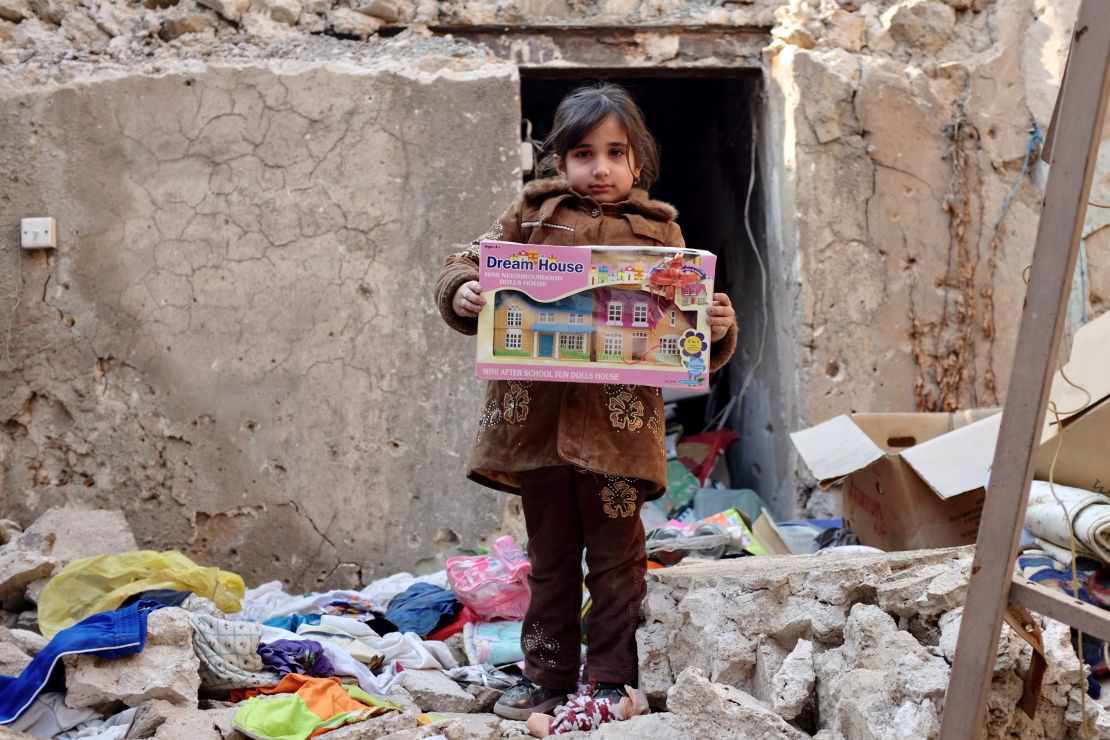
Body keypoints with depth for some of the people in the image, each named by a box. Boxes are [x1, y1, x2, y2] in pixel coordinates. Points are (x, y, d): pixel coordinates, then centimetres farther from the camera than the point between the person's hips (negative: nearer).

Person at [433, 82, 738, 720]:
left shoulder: (657, 231, 8)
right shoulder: (532, 215, 10)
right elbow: (466, 265, 9)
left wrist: (717, 330, -14)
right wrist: (462, 294, -13)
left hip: (615, 422, -1)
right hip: (536, 418, 2)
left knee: (616, 558, 5)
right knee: (550, 558, 13)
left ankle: (612, 679, 16)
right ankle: (546, 677, 24)